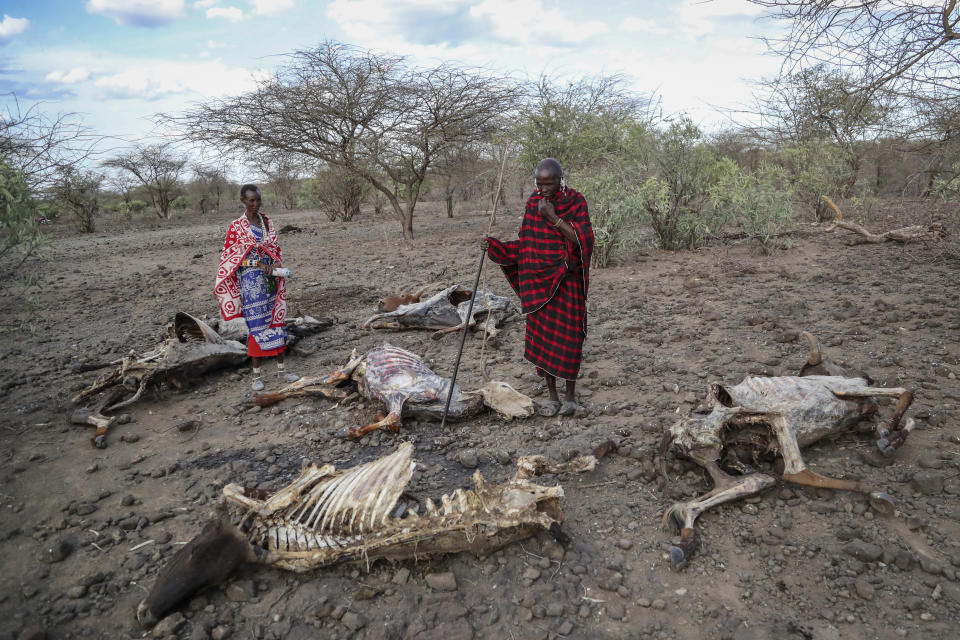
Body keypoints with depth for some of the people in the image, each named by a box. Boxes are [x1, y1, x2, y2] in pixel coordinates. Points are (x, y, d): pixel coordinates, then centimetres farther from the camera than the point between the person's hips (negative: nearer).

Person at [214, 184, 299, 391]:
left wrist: (277, 263, -8)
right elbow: (229, 256, -5)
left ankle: (281, 369, 18)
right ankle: (256, 375, 10)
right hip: (251, 282, -5)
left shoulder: (267, 222, 9)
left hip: (271, 279, 5)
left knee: (276, 320, 7)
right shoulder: (236, 226, -5)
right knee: (256, 325, -1)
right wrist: (258, 264, -15)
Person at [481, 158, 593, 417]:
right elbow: (525, 245, 9)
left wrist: (553, 217, -22)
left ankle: (570, 395, 20)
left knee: (568, 337, 1)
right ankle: (552, 396, 20)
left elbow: (583, 241, -17)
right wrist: (495, 245, -4)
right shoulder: (533, 202, 5)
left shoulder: (575, 202, -6)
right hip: (538, 282, 4)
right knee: (541, 337, 6)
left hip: (566, 282, -4)